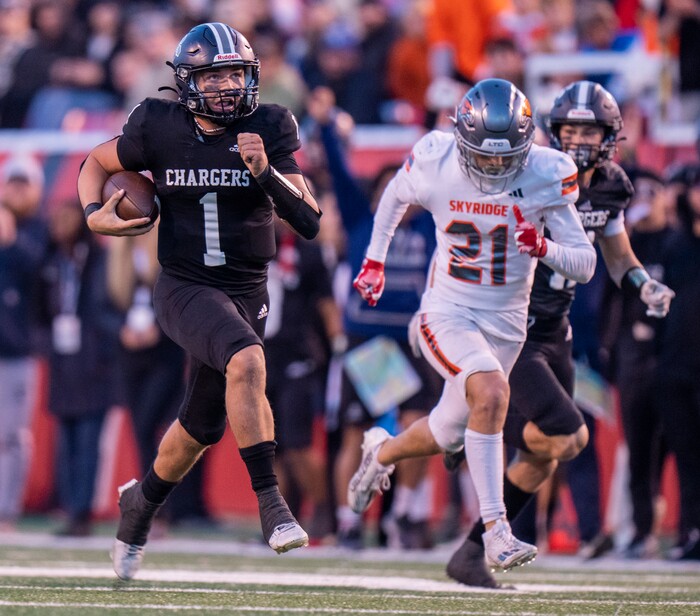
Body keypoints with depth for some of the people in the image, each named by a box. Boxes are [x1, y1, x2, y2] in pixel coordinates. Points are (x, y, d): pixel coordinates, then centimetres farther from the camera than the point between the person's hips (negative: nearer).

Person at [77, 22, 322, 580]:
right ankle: (271, 503, -33)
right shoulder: (160, 128, -5)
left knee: (203, 425, 14)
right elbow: (97, 163, 14)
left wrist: (266, 173, -25)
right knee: (247, 360, -33)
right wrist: (94, 214, -5)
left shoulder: (270, 130, -5)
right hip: (184, 287, -3)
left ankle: (142, 503, 44)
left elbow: (310, 223, -10)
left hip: (246, 291, 3)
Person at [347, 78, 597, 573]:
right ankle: (496, 532, -26)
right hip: (446, 314, -3)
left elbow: (585, 265, -13)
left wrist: (544, 248, -32)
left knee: (446, 434, 16)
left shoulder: (545, 177, -16)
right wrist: (375, 259, 17)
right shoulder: (434, 165, -14)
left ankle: (382, 452, 51)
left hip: (505, 323, 3)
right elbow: (396, 196, 12)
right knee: (492, 392, -30)